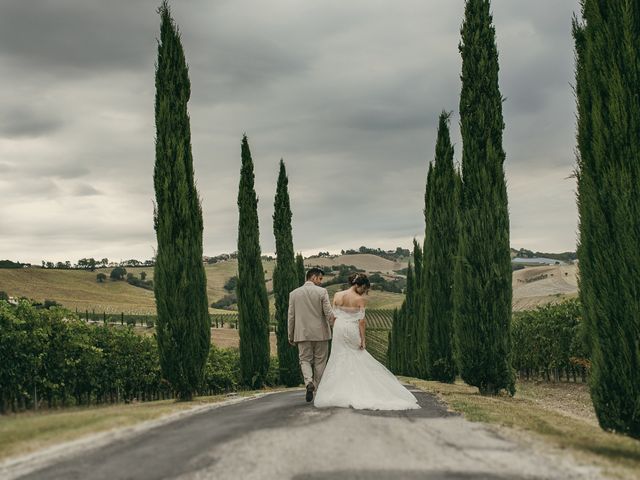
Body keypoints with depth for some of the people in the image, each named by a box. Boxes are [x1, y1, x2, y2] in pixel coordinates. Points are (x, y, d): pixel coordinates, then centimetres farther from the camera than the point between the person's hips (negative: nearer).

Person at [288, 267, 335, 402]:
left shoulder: (294, 293, 3)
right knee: (320, 362, 9)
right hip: (320, 333, -1)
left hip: (302, 334, 2)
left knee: (305, 360, 9)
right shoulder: (322, 292, -6)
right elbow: (329, 313, -10)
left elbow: (291, 316, 5)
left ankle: (309, 382, -16)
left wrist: (291, 336, 12)